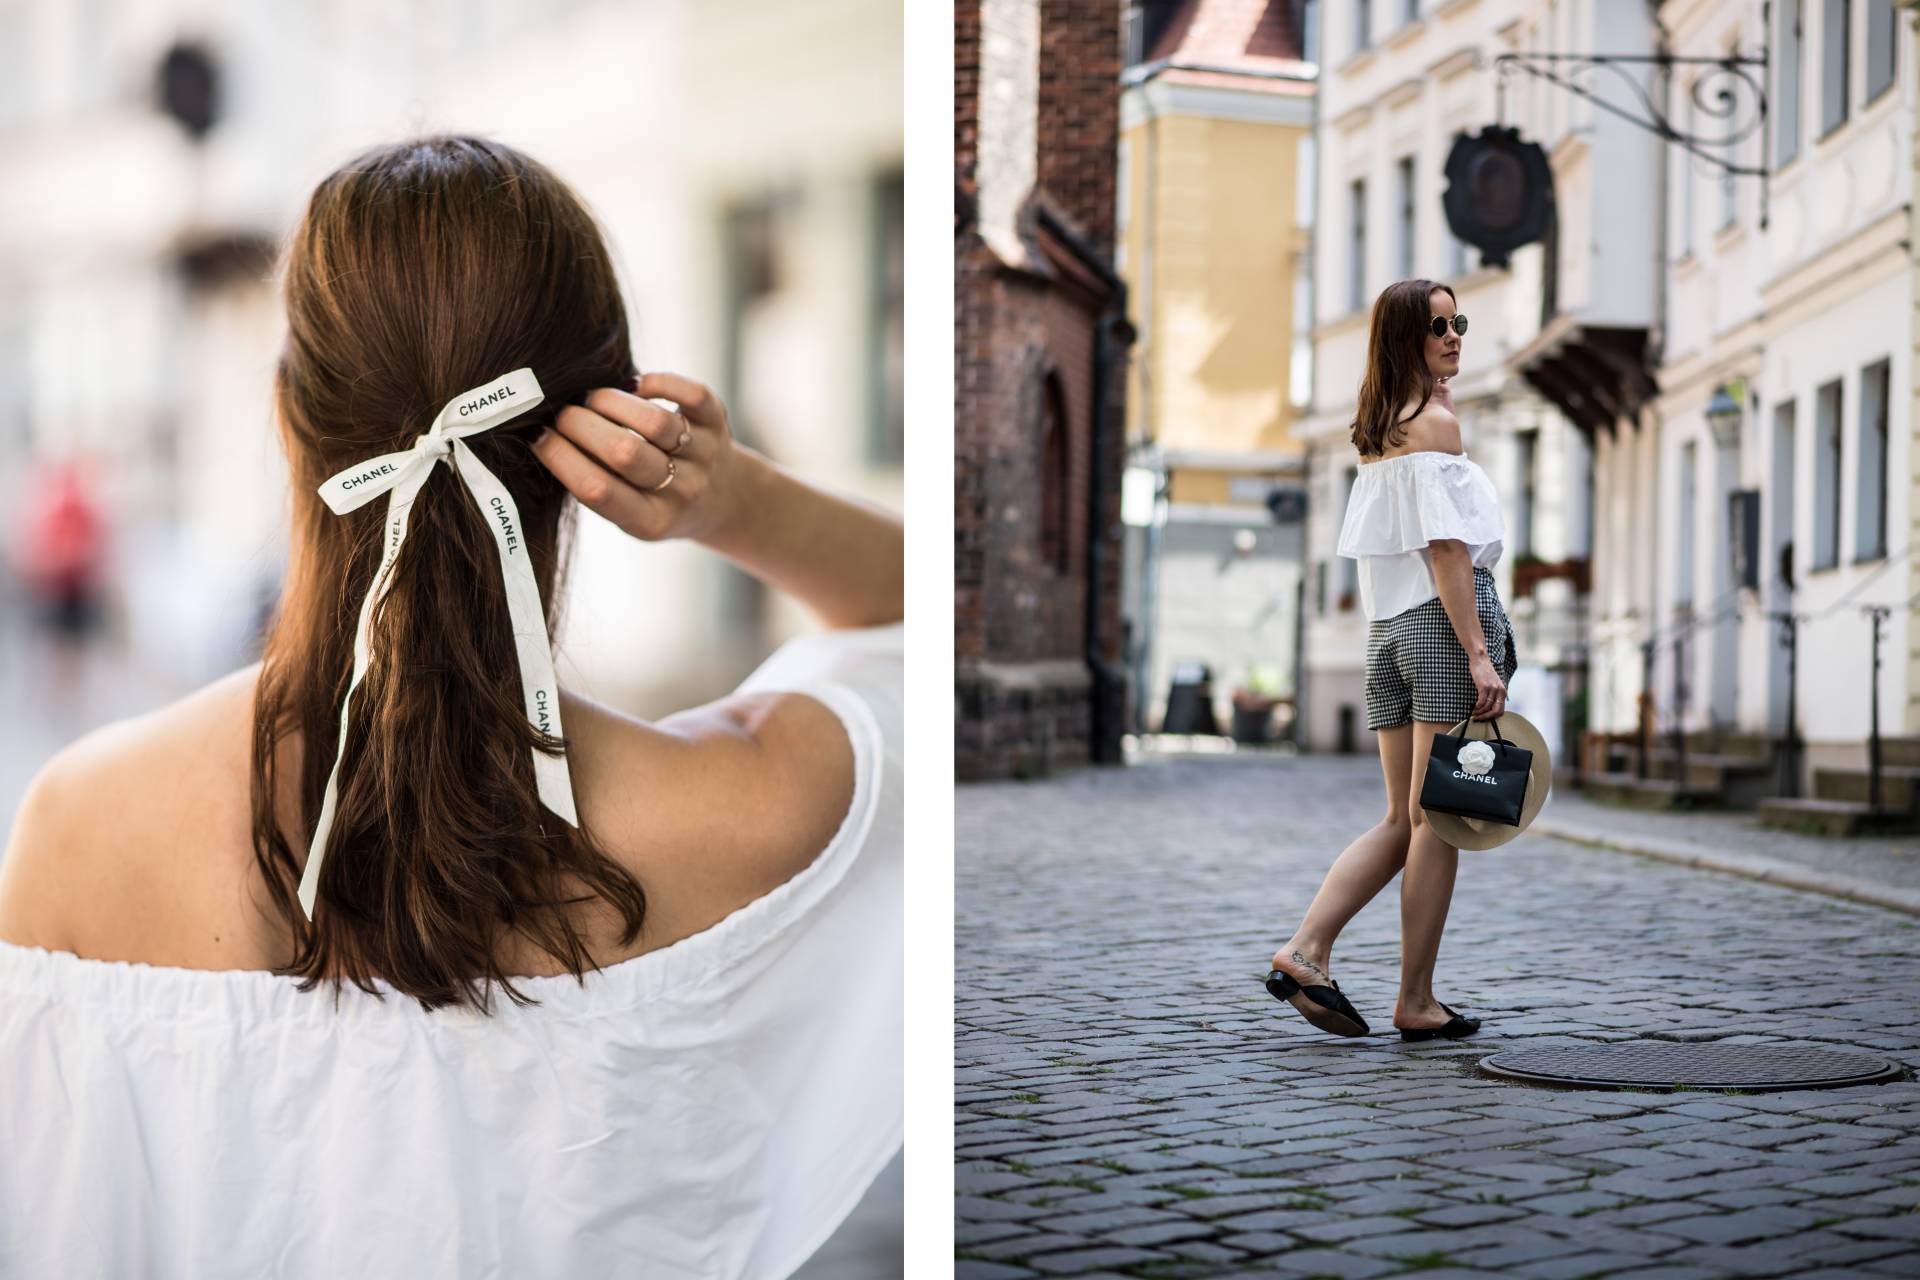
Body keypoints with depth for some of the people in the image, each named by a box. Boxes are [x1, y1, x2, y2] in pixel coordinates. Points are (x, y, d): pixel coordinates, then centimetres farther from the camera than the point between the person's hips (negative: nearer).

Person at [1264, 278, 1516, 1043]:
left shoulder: (1378, 430, 17)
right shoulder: (1437, 423, -9)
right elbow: (1447, 549, -16)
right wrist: (1480, 655, -18)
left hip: (1387, 629, 8)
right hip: (1445, 622, -8)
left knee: (1404, 819, 11)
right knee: (1438, 819, -3)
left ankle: (1306, 950, -2)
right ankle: (1416, 1002, 1)